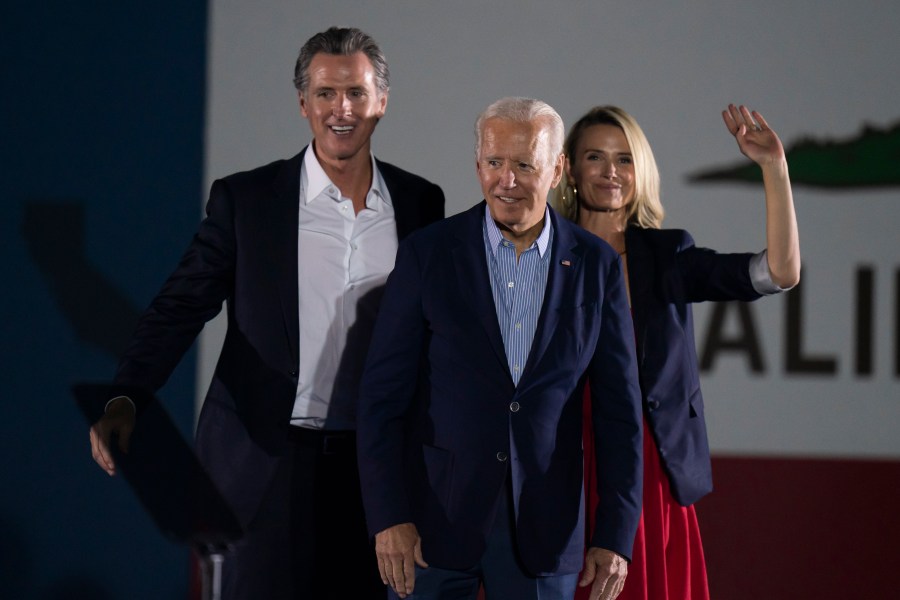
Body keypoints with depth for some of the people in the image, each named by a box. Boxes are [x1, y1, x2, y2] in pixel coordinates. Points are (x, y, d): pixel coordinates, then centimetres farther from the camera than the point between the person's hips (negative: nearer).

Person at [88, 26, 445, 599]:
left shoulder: (420, 203, 6)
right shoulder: (245, 199, -1)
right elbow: (183, 304, -5)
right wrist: (125, 397, -19)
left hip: (375, 463, 2)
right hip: (268, 459, -2)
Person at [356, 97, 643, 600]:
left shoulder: (596, 265, 3)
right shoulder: (427, 253, -1)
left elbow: (619, 408, 4)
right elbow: (384, 394, -2)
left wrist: (616, 535, -3)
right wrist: (389, 517, -11)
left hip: (544, 527, 1)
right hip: (434, 520, -1)